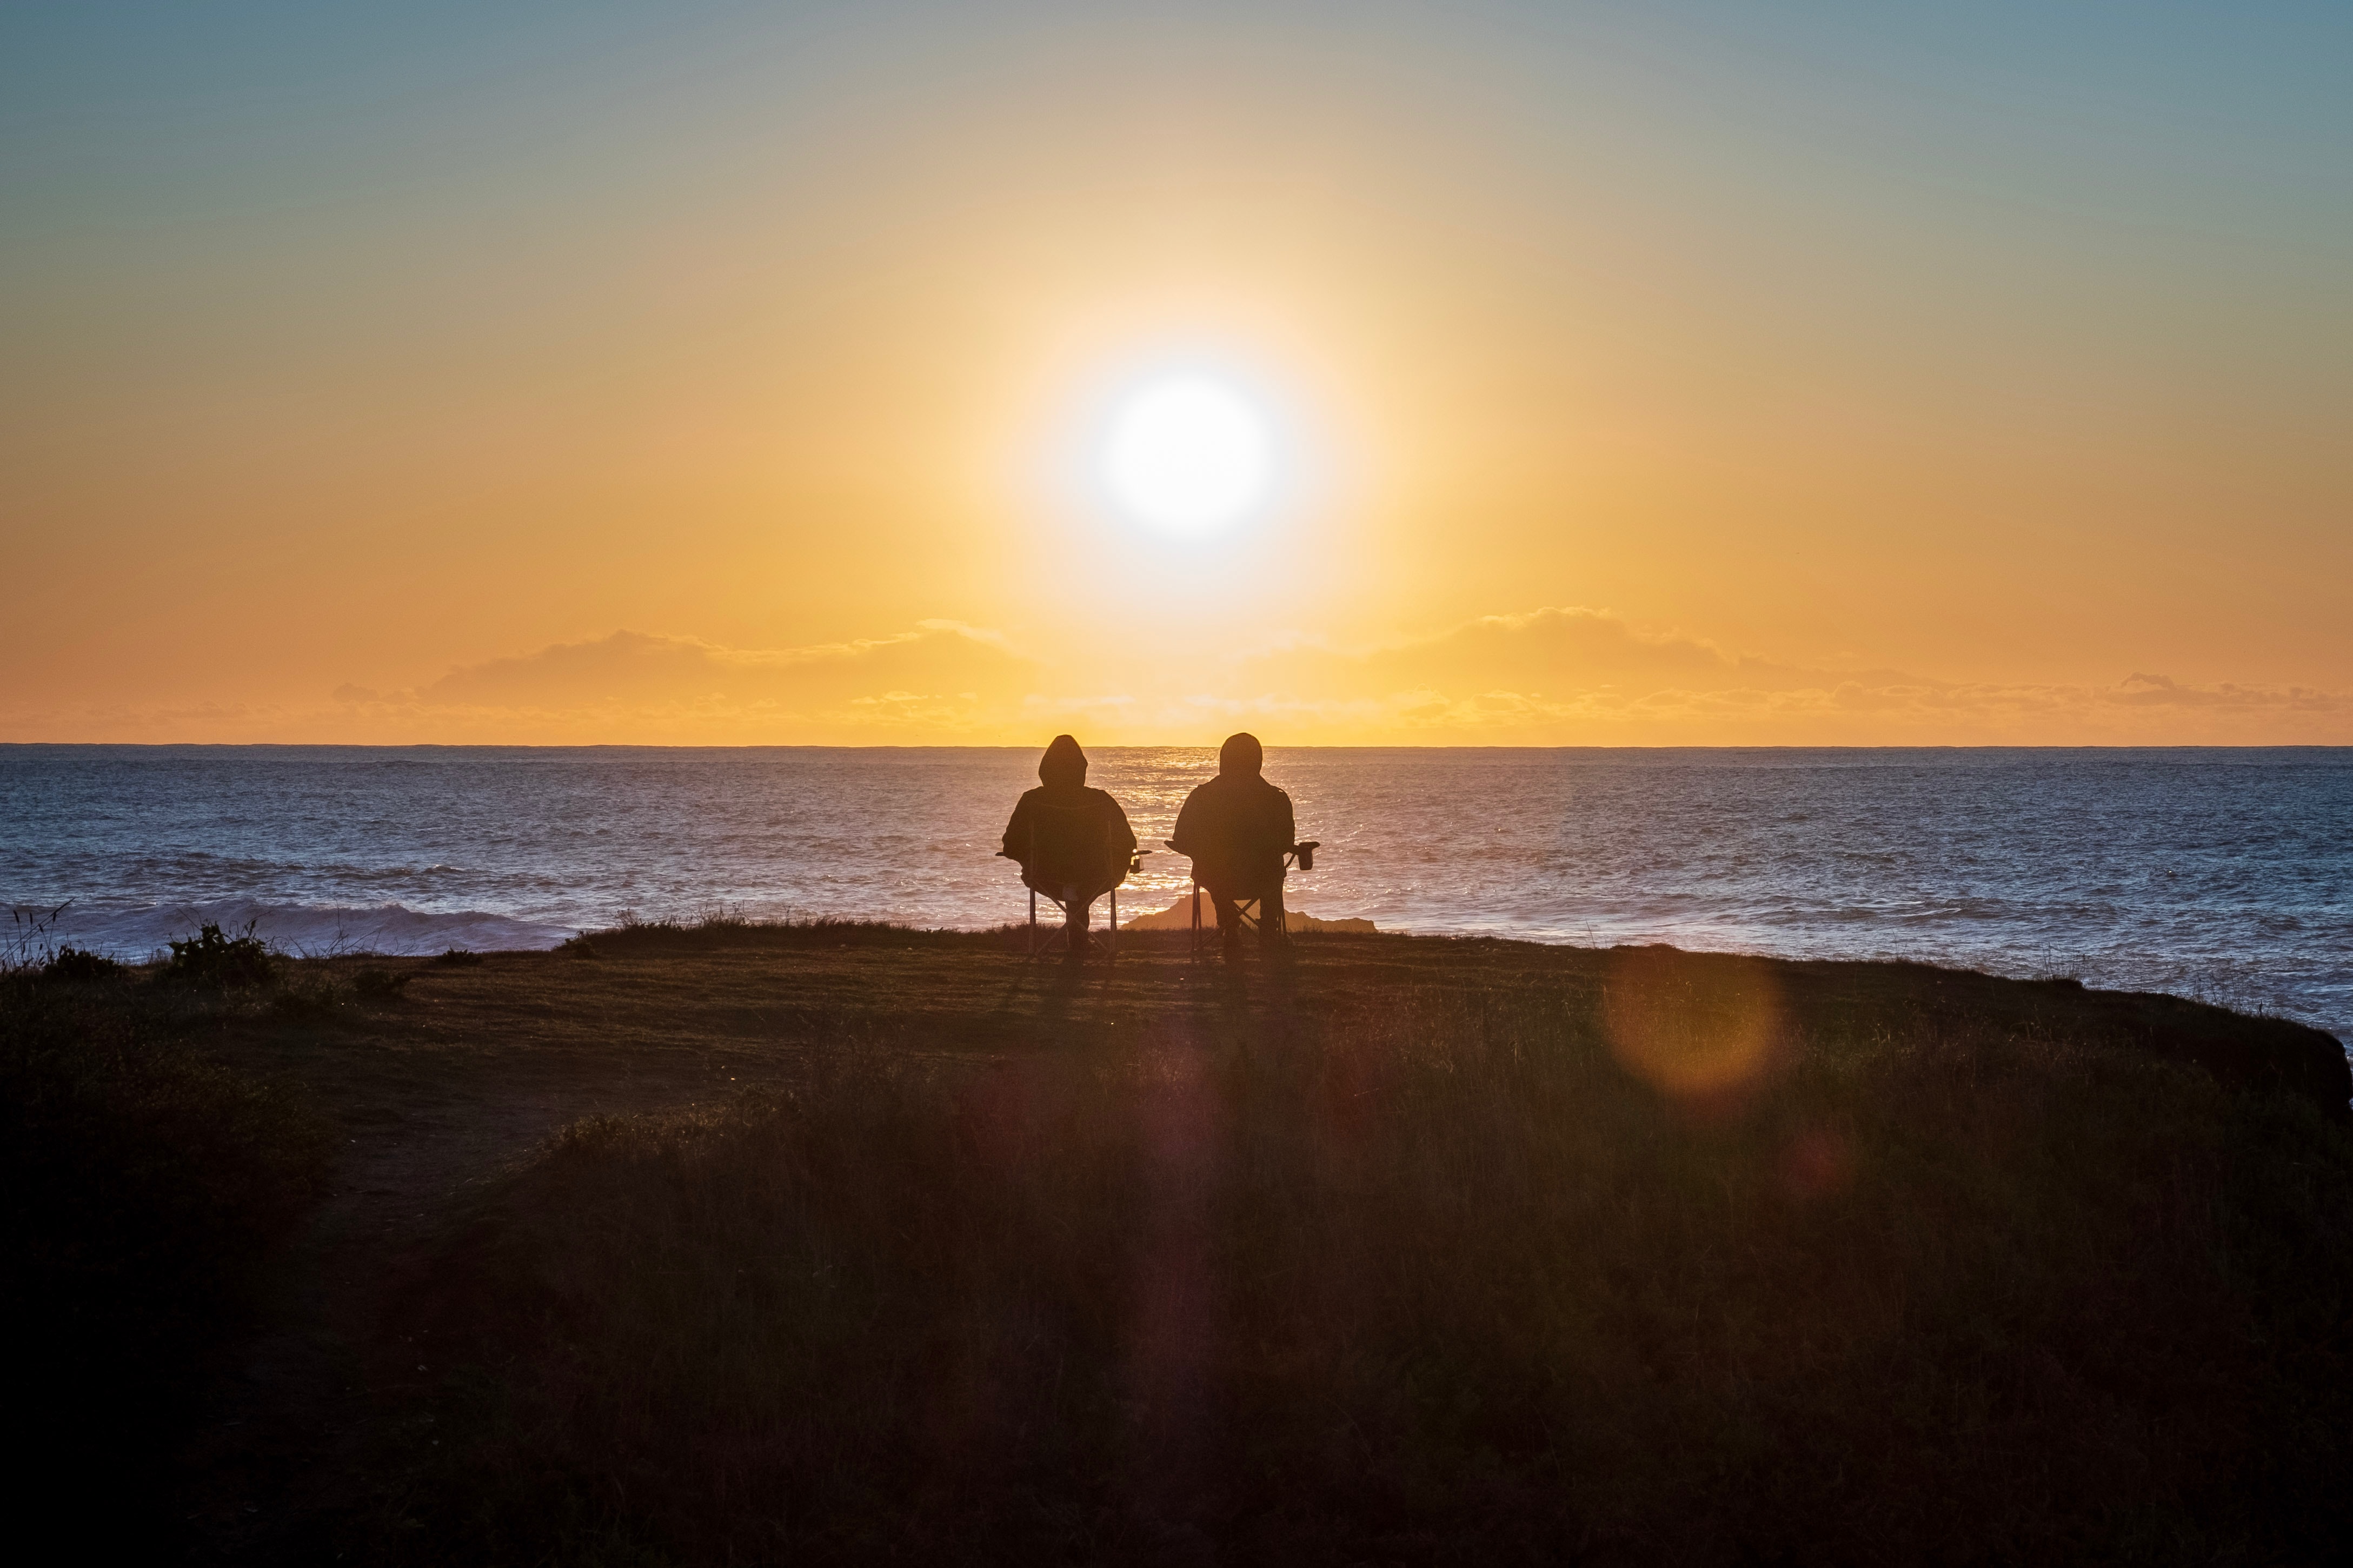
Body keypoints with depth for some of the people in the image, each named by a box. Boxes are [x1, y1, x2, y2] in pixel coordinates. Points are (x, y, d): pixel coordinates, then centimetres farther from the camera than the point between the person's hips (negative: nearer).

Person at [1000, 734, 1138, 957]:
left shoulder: (1031, 801, -13)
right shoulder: (1100, 801, -13)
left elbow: (1012, 847, -6)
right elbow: (1127, 843, -6)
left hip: (1047, 877, 1)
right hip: (1093, 877, -1)